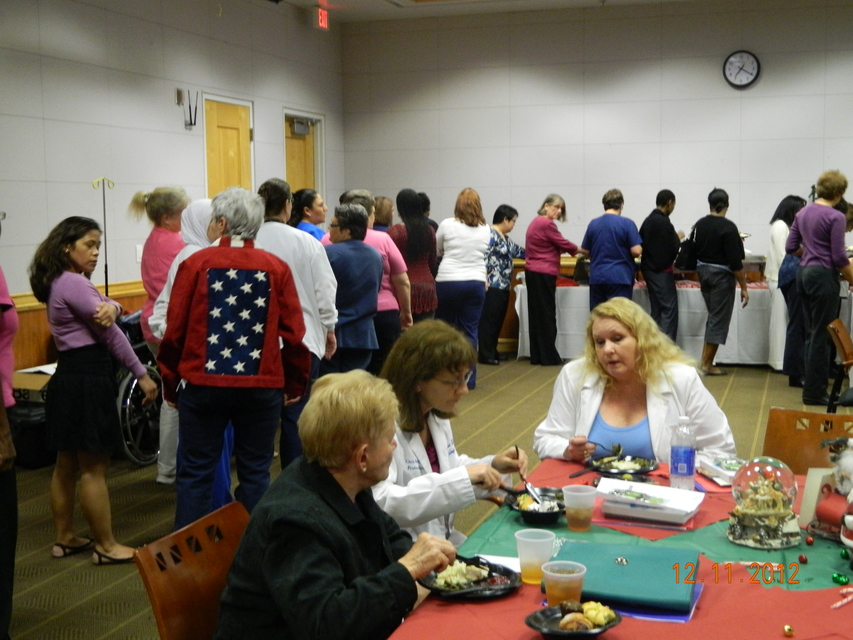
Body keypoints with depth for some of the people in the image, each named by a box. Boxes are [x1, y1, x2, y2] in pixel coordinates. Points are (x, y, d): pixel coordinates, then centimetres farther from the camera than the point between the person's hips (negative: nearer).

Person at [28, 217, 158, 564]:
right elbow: (110, 333, -16)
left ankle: (65, 538, 26)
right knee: (93, 468, -2)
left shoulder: (60, 283, 15)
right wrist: (142, 374, -12)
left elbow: (108, 311, 2)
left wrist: (110, 307, -23)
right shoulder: (73, 283, -16)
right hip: (88, 378, -10)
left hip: (68, 376, 10)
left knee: (66, 464, 16)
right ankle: (106, 546, 6)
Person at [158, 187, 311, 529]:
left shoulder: (195, 263, -4)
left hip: (202, 385, -1)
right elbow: (293, 334, -2)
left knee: (195, 473, 9)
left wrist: (170, 384, 9)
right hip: (262, 386, 1)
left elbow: (174, 331, -3)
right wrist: (295, 384, 11)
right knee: (255, 474, 10)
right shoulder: (276, 268, -2)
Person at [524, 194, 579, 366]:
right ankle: (549, 357, 1)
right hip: (544, 274, -10)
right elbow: (563, 244, -9)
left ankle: (537, 356, 13)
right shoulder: (546, 224, -14)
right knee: (547, 315, -4)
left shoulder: (536, 222, 16)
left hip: (532, 272, 10)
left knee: (536, 314, 10)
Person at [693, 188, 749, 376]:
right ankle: (708, 364, 7)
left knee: (713, 316, 19)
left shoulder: (700, 225, 2)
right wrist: (743, 287, -12)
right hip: (722, 275, -7)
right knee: (719, 319, 2)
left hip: (703, 272, 7)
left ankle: (704, 359, 17)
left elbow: (695, 251, 10)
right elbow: (735, 261, -17)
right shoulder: (728, 227, -16)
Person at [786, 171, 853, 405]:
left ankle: (811, 387, 20)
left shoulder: (803, 213, 9)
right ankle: (814, 392, 4)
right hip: (823, 275, -8)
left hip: (804, 273, 8)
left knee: (812, 333, 14)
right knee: (822, 335, -1)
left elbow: (791, 247, 12)